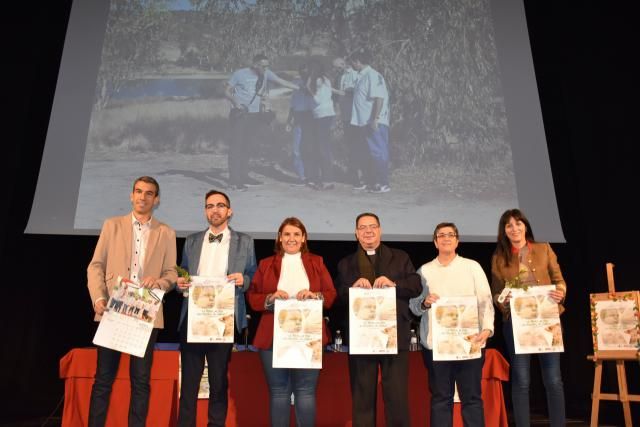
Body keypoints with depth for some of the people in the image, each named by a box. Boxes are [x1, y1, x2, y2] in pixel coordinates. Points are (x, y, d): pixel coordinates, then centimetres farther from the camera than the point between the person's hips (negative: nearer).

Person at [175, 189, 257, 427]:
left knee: (219, 382, 7)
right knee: (189, 381, 6)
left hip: (224, 321, -2)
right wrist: (180, 282, -5)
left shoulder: (244, 242, 7)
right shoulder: (191, 241, 14)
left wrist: (243, 280, -15)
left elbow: (253, 277, 5)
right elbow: (182, 275, 16)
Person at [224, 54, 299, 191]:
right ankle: (234, 182, -11)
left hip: (254, 115, 5)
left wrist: (301, 88, -7)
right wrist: (235, 101, -19)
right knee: (236, 146, -9)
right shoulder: (240, 74, -5)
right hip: (239, 113, -5)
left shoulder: (266, 74, 5)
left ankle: (243, 176, 20)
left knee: (248, 146, 8)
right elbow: (226, 91, -2)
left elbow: (282, 82, 0)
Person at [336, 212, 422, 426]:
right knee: (362, 396, 9)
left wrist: (394, 284, -14)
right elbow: (337, 296, 3)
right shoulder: (345, 263, 13)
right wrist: (353, 287, -16)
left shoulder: (400, 257, 12)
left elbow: (416, 286, 2)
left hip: (394, 335, -1)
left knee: (397, 395, 4)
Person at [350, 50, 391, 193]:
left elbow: (379, 98, -21)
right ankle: (372, 181, 22)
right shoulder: (363, 76, 15)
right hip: (364, 122, 9)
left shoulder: (372, 75, -13)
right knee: (370, 153, 14)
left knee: (378, 153, -5)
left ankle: (383, 184, 0)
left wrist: (375, 119, -25)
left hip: (374, 122, -9)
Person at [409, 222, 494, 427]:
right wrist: (424, 303, -14)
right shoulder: (424, 270, 9)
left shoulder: (472, 267, 8)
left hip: (469, 343, 0)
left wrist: (487, 328, -14)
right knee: (440, 398, 6)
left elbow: (485, 301, 0)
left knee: (472, 397, 4)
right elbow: (413, 306, 8)